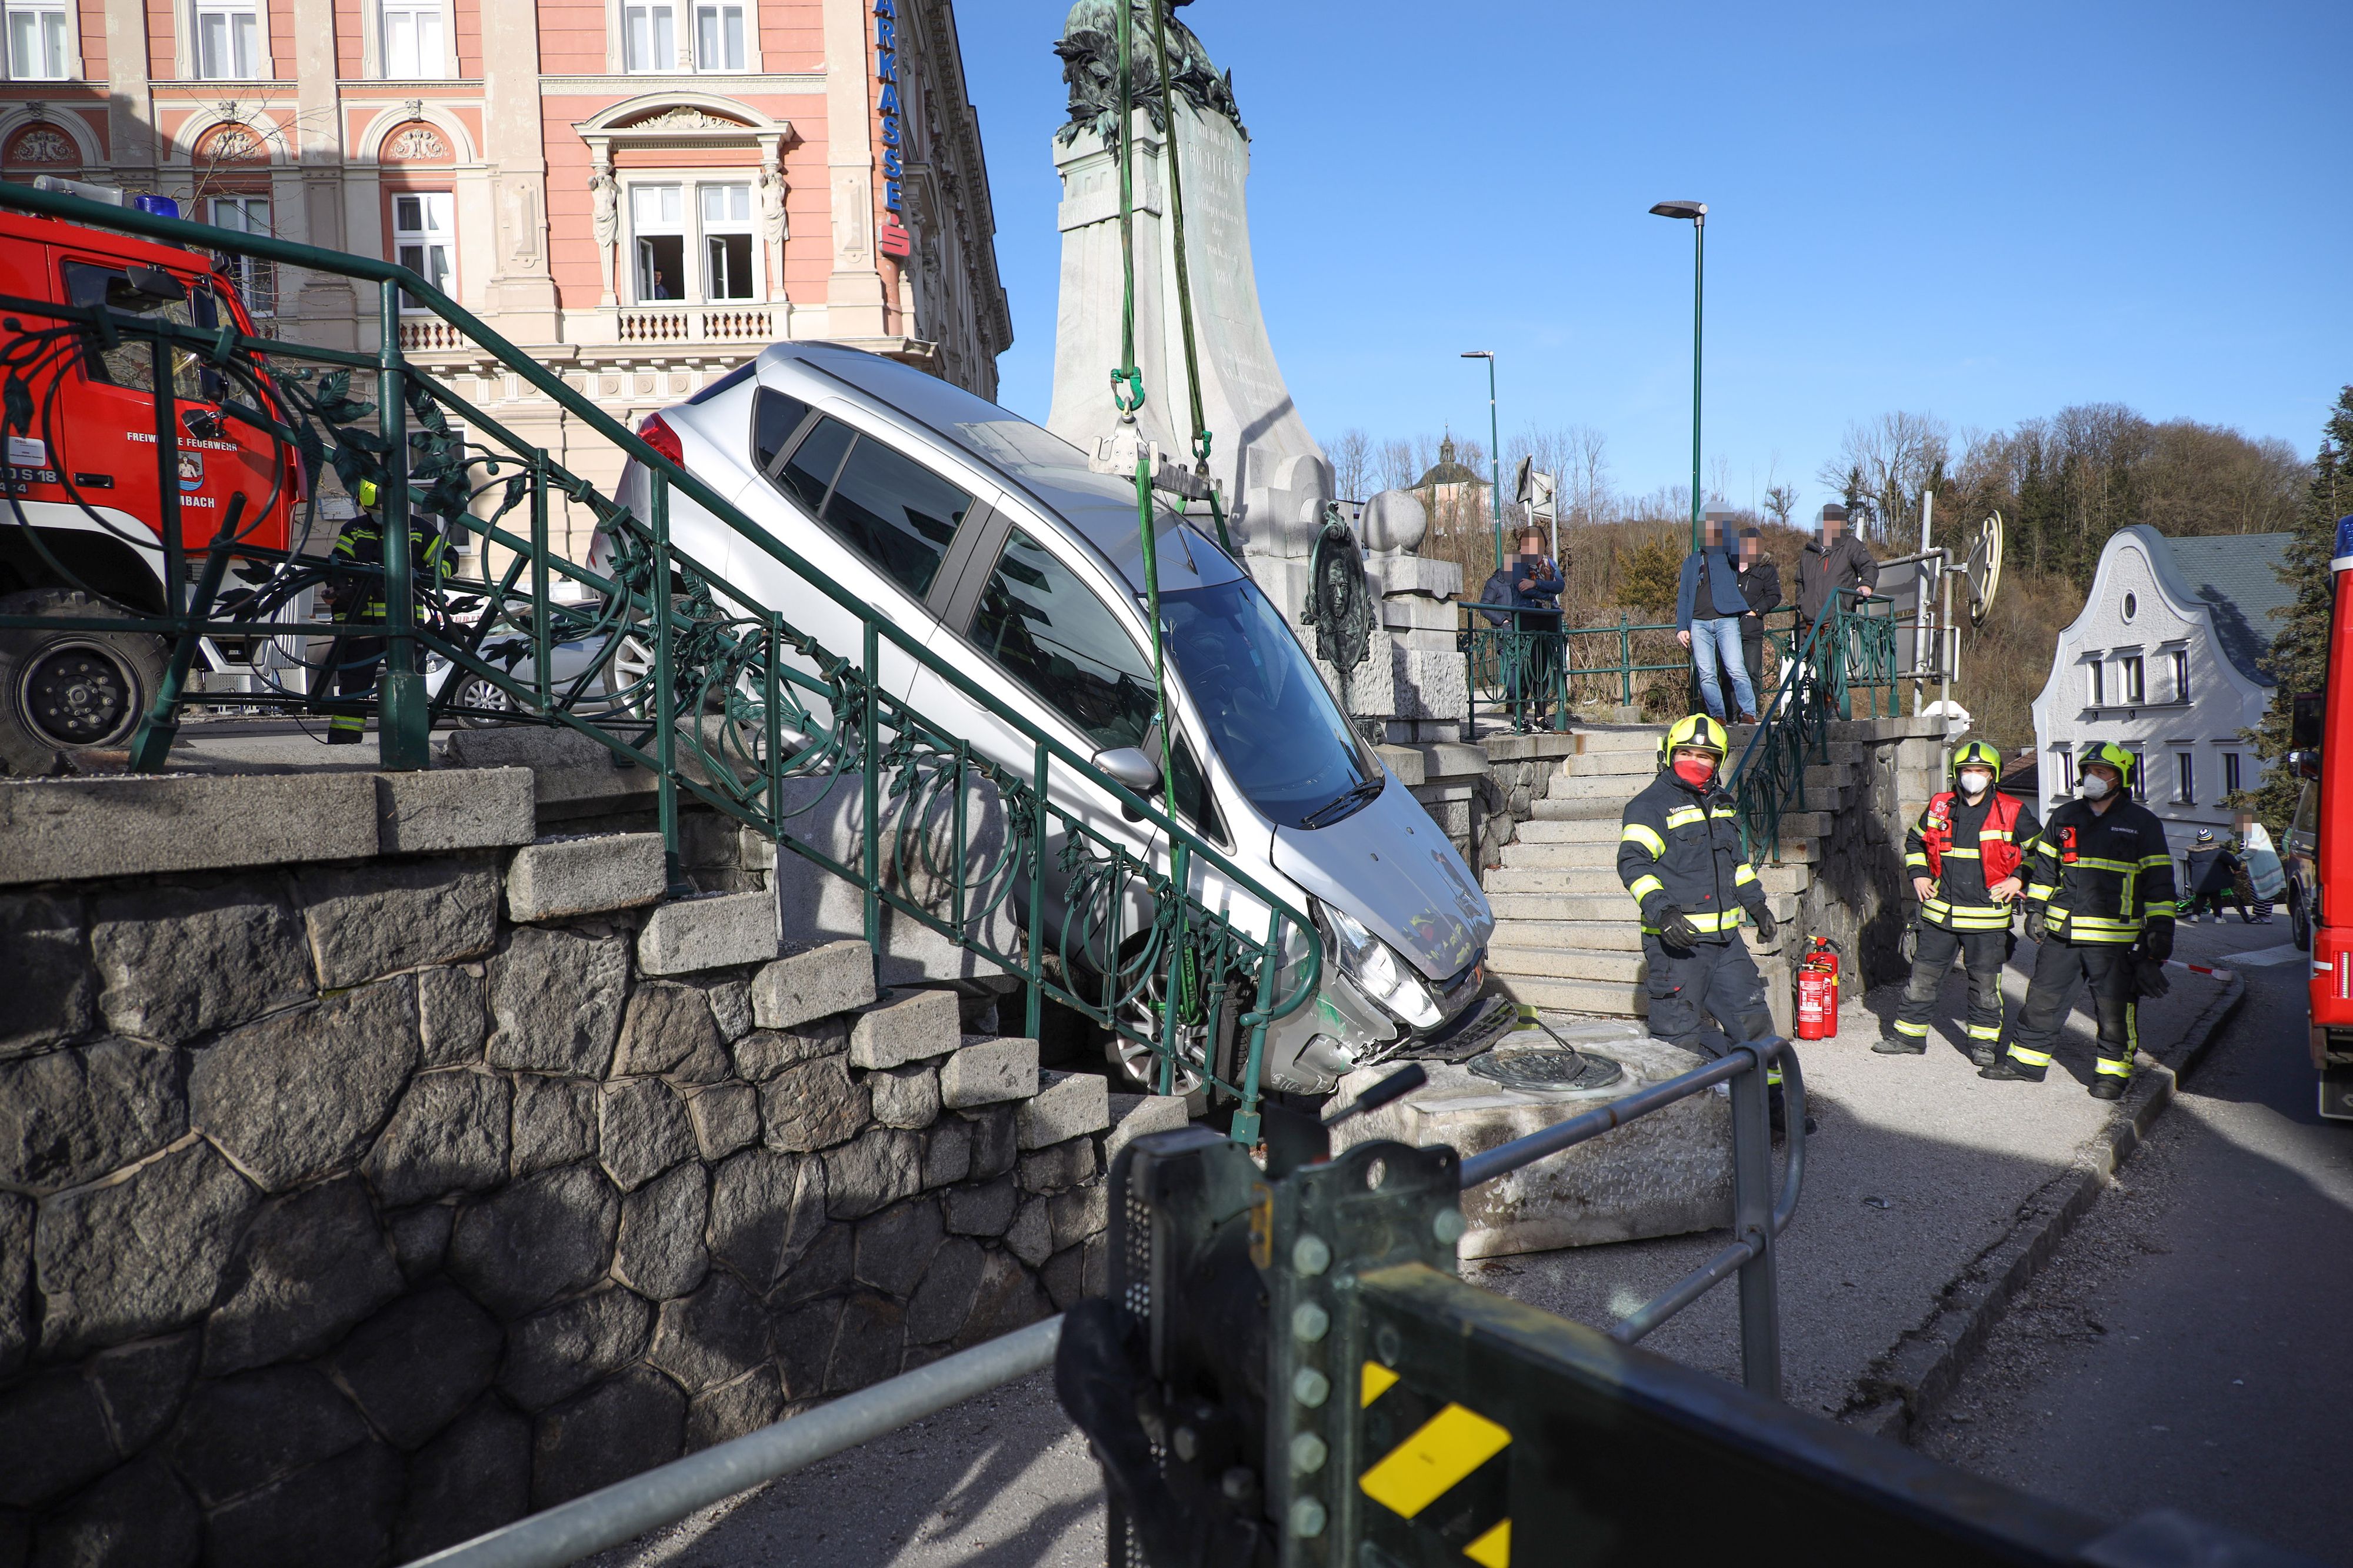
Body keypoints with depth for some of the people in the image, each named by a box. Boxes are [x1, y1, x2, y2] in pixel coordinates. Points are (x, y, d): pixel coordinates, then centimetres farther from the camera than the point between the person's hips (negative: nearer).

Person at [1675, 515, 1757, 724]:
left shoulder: (1728, 555, 14)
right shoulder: (1691, 561, 23)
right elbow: (1683, 595, 20)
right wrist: (1681, 627, 10)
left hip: (1726, 620, -3)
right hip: (1699, 623, 3)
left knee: (1736, 669, -15)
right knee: (1706, 675, -4)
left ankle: (1749, 712, -12)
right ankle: (1717, 715, 1)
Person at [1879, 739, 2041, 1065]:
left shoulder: (2013, 812, -2)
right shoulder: (1939, 807, 5)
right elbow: (1915, 841, 22)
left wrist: (2018, 880, -4)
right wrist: (1918, 874, 9)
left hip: (1988, 916, -2)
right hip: (1940, 912, 2)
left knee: (1985, 983, 7)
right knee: (1923, 975, 7)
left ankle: (1984, 1042, 22)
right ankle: (1908, 1034, 17)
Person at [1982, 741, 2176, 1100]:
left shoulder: (2142, 823, -1)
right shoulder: (2064, 817, 10)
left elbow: (2159, 881, -1)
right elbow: (2043, 867, 18)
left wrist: (2159, 929, -6)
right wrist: (2035, 910, 13)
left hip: (2115, 936, -4)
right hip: (2061, 932, 4)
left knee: (2115, 1006, 3)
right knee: (2044, 997, 9)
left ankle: (2114, 1071, 18)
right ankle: (2027, 1059, 20)